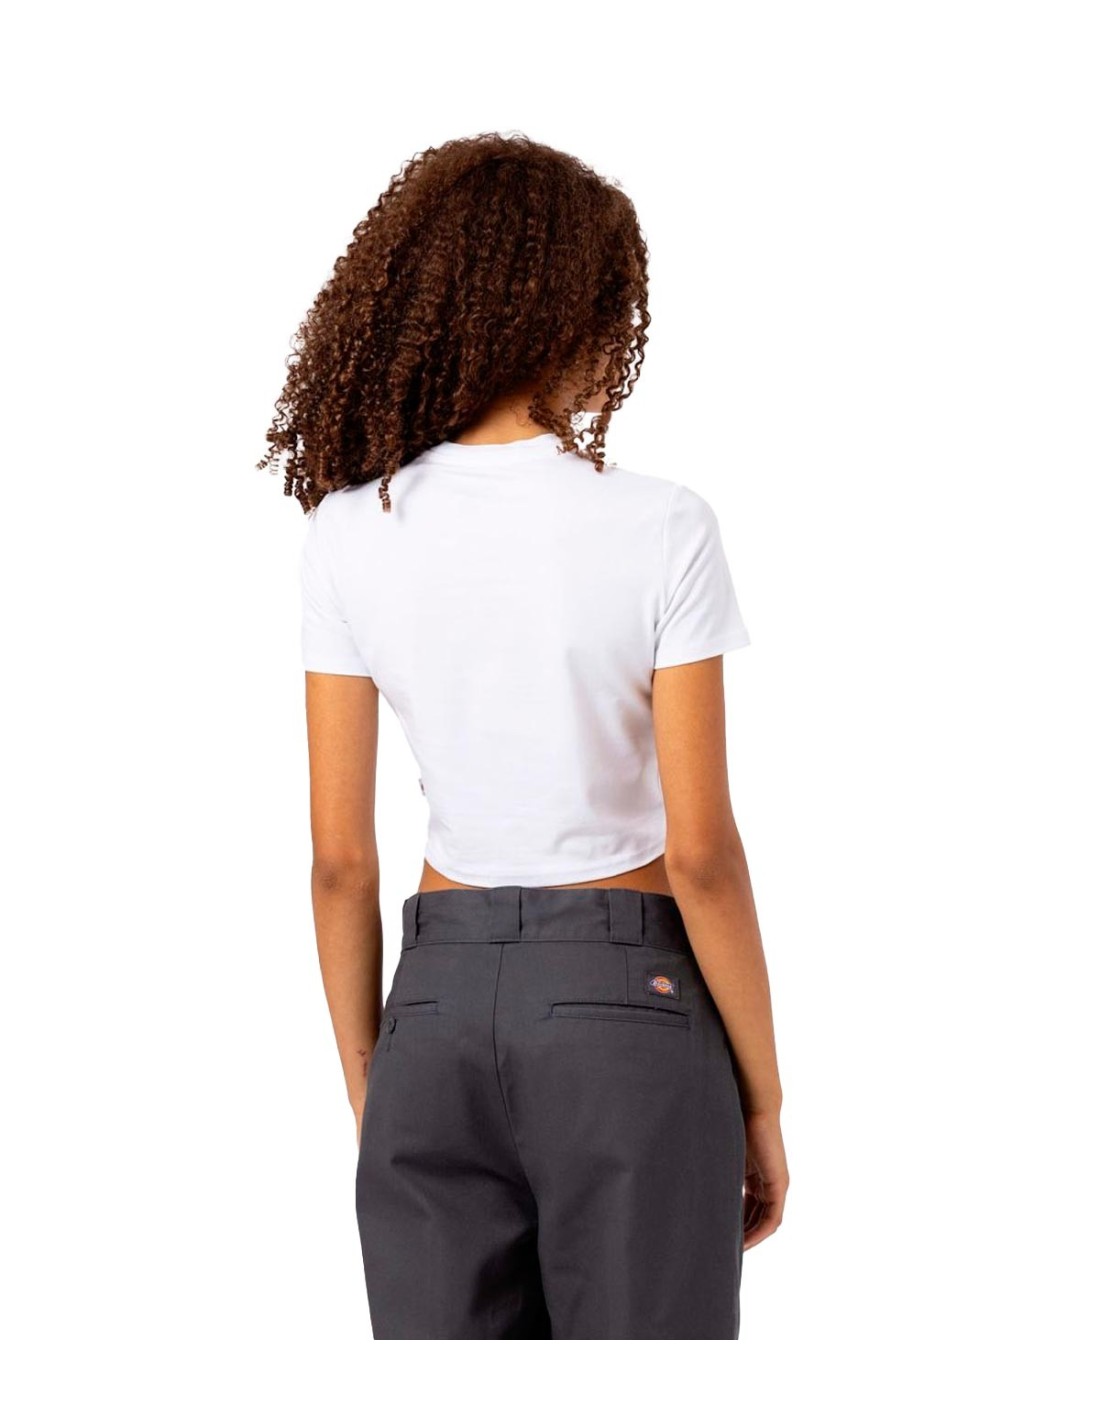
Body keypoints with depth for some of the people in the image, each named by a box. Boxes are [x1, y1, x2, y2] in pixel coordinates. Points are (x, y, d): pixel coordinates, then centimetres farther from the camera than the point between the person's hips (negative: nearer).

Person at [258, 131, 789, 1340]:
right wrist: (763, 1103, -1)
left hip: (441, 1006, 3)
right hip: (626, 1004, -3)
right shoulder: (661, 530, -12)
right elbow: (701, 854, -12)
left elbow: (340, 857, 0)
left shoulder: (349, 533, -2)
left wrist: (366, 1090, 11)